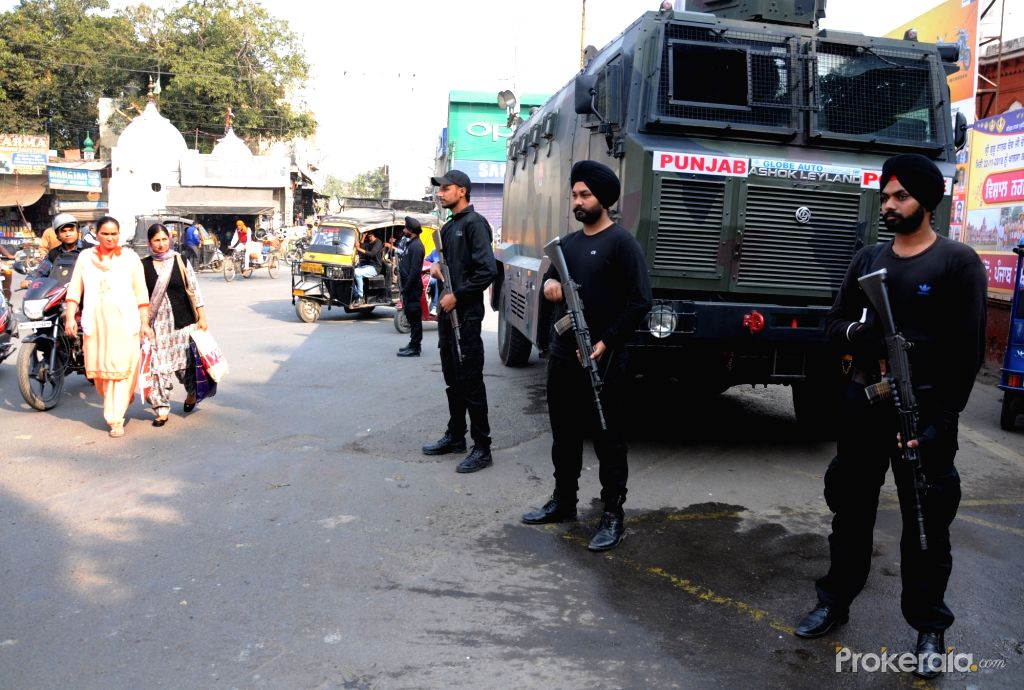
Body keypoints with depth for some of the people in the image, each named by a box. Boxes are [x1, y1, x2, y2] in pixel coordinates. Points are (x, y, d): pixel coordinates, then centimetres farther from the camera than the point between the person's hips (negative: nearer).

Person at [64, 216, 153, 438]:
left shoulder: (130, 258, 6)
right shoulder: (85, 257, 11)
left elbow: (141, 294, 4)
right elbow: (74, 289, 9)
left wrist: (145, 323, 0)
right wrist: (70, 317, -1)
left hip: (124, 321, -2)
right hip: (94, 321, 2)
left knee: (122, 368, -7)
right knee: (98, 369, 5)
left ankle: (116, 419, -1)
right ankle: (115, 402, 32)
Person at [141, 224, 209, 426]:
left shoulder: (181, 262, 2)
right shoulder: (143, 266, 3)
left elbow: (194, 290, 3)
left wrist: (202, 318, 0)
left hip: (183, 320, 0)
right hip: (156, 324, 0)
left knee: (186, 360, 6)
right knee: (158, 365, -1)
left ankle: (192, 392, 34)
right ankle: (162, 409, 7)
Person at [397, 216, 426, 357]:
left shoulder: (416, 246, -15)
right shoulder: (410, 244, 17)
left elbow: (414, 270, -21)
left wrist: (406, 289, -21)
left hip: (412, 287, -10)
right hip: (408, 286, 10)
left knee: (414, 316, -6)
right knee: (411, 315, 15)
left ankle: (414, 348, -3)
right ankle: (413, 344, 23)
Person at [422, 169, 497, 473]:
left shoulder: (474, 223, -11)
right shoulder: (448, 227, 16)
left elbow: (487, 271, -20)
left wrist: (457, 295, -16)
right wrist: (437, 269, 5)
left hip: (466, 314, -9)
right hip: (447, 312, 9)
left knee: (470, 382, -5)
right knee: (452, 379, 16)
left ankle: (482, 448, 2)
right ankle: (455, 436, 28)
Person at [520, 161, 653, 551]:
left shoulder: (621, 242, -10)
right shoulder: (569, 242, 13)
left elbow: (640, 301, -15)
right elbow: (554, 275, 28)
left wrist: (606, 343, -19)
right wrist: (549, 281, 2)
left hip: (601, 360, -8)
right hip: (562, 356, 8)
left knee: (607, 439, 1)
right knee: (564, 434, 16)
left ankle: (613, 516, 11)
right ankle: (563, 502, 30)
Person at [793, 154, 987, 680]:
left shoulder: (957, 262, -7)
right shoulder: (867, 259, 9)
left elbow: (967, 351, -10)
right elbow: (834, 323, 12)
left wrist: (939, 424, -16)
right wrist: (855, 332, -13)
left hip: (923, 412, -4)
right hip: (863, 405, 5)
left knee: (925, 523, 6)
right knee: (851, 508, 14)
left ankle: (929, 628, 21)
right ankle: (835, 601, 29)